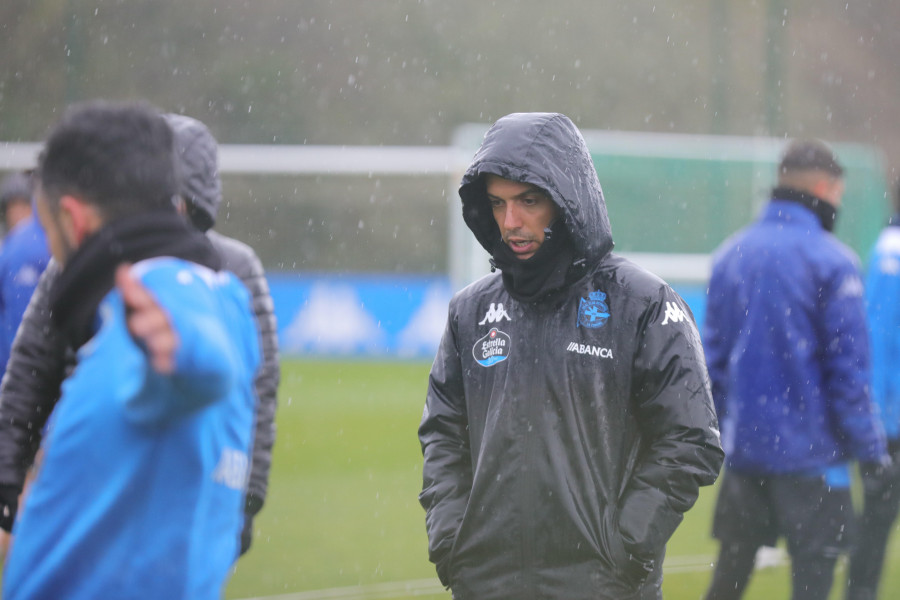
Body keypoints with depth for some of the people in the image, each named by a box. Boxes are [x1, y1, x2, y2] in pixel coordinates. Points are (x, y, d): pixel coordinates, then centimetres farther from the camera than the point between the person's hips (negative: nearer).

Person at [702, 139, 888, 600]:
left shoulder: (729, 255, 7)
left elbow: (714, 355, 12)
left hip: (744, 448, 6)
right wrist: (869, 448, -5)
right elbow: (848, 367, -12)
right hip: (809, 453, -6)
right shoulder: (832, 261, -11)